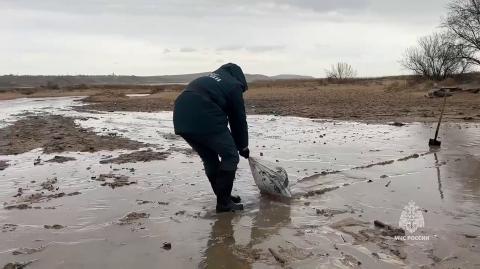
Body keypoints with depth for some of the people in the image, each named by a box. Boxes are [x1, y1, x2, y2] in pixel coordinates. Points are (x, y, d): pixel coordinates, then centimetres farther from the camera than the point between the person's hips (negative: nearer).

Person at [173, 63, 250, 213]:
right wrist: (243, 146, 24)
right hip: (204, 120, -7)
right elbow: (238, 119, 12)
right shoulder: (233, 85, 11)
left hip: (181, 120, 8)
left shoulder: (209, 79, 31)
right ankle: (224, 202, 9)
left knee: (210, 159, 23)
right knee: (230, 156, 8)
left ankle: (223, 197, 31)